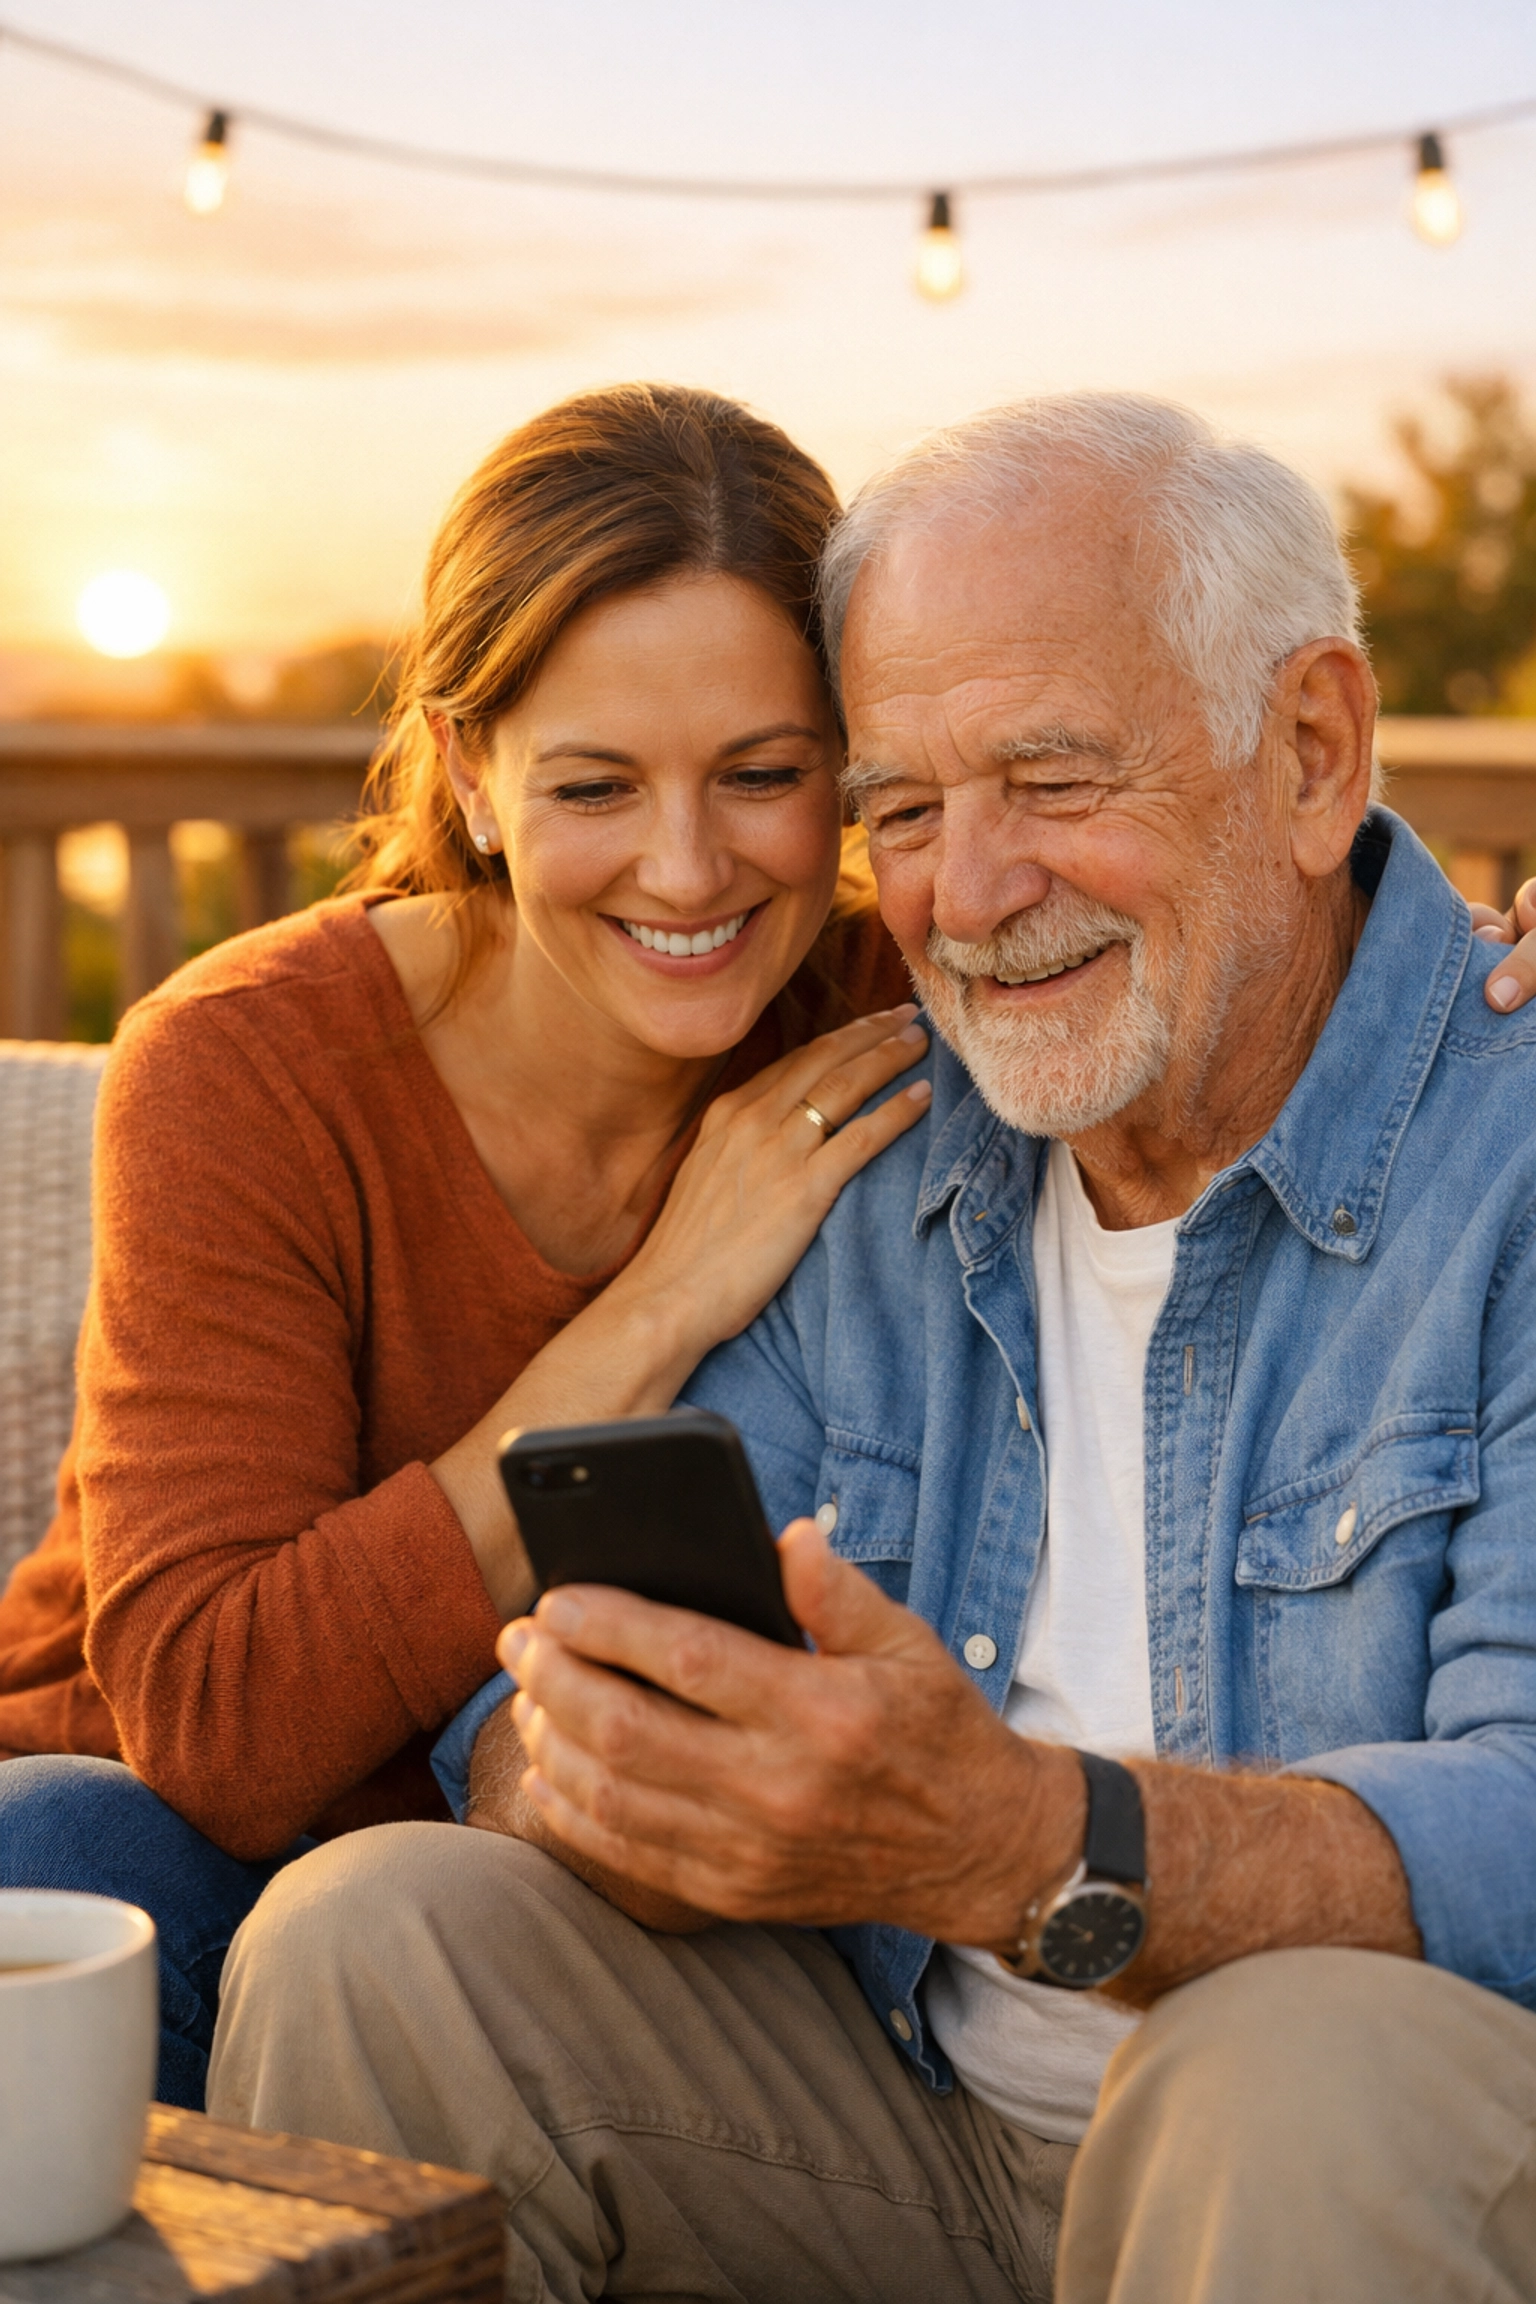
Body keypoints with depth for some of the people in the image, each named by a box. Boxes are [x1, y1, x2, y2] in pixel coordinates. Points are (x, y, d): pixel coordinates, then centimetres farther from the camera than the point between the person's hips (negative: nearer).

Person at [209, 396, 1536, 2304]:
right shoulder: (867, 1177, 7)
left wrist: (1015, 1843, -41)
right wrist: (590, 1758, -25)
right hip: (908, 2135, 5)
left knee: (1315, 2074, -37)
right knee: (363, 1941, -14)